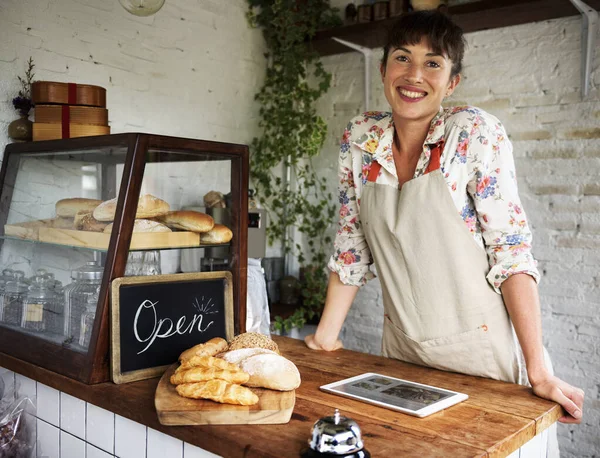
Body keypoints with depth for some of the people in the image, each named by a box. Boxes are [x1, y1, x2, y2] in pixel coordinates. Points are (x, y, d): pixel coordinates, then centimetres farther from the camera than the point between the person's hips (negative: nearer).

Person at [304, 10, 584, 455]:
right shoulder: (359, 140, -3)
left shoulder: (475, 133, -14)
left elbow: (510, 249, -16)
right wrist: (325, 336, 2)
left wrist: (540, 371, -19)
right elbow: (352, 247, 3)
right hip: (402, 351, 4)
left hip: (478, 354, -3)